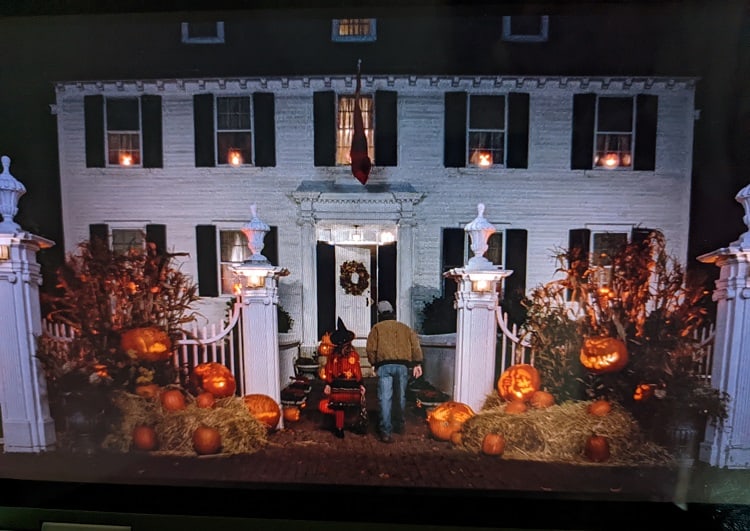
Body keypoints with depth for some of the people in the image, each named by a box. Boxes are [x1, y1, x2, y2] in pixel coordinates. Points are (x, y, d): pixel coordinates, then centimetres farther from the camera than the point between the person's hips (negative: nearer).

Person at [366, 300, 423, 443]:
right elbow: (415, 345, 8)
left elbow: (370, 348, 2)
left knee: (385, 399, -4)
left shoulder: (377, 328, 11)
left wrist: (374, 364, 13)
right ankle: (399, 426, 29)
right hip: (402, 365, 3)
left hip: (384, 365, -3)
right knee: (401, 397, 17)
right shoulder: (405, 327, 19)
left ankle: (386, 432, -9)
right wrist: (417, 364, 8)